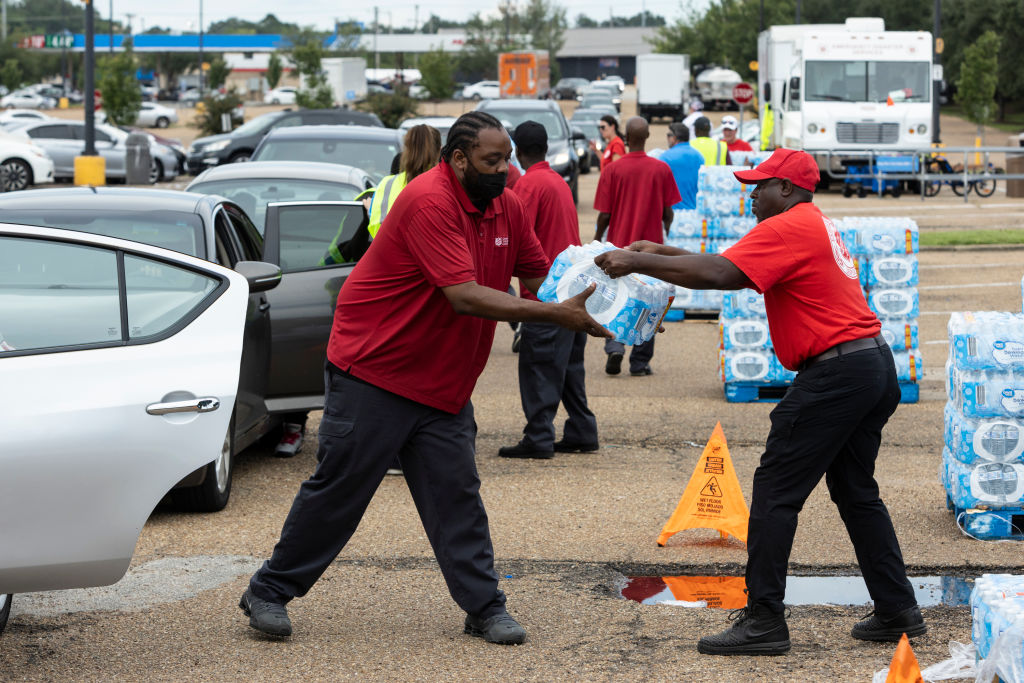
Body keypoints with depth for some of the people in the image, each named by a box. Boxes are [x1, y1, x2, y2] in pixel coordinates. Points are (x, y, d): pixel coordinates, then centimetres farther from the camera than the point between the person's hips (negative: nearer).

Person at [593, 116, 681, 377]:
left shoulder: (612, 170, -8)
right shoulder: (661, 170, -4)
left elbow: (604, 214, -7)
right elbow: (668, 213, 1)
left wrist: (597, 239, 10)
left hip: (619, 243, -1)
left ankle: (614, 346, -8)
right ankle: (640, 362, 8)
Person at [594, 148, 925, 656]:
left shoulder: (788, 228, -11)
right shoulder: (817, 225, 21)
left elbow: (717, 275, -23)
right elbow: (733, 264, 22)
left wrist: (638, 262, -17)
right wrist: (664, 252, 15)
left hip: (834, 372, -10)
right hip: (876, 365, 10)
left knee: (775, 491, -6)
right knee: (856, 493, 18)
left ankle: (763, 621, -7)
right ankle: (897, 610, 19)